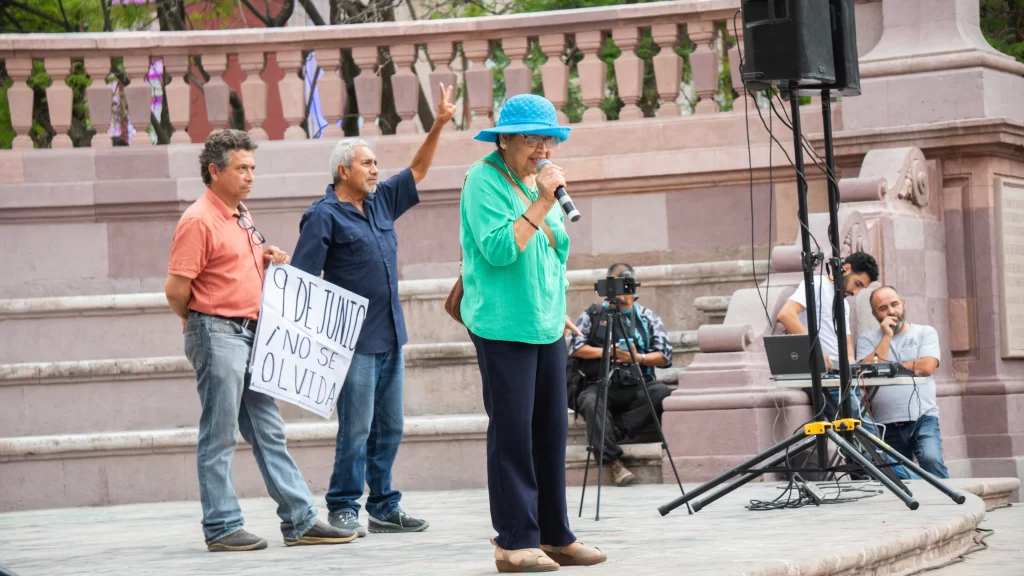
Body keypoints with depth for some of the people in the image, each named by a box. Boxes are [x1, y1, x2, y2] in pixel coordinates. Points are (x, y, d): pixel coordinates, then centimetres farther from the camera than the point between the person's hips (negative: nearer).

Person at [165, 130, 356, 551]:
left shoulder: (242, 216, 15)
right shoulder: (199, 220, -14)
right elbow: (176, 289, -16)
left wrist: (267, 259, 9)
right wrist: (196, 322, 1)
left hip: (250, 334, 9)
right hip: (217, 334, -9)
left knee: (268, 431, 10)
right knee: (219, 436, -3)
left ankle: (300, 521, 12)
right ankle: (221, 528, 3)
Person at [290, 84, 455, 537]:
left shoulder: (380, 202, 13)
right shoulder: (324, 216, -8)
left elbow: (417, 172, 23)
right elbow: (302, 279, -12)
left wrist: (439, 124, 13)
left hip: (391, 337, 8)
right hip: (354, 340, -8)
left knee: (389, 427, 9)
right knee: (356, 427, -7)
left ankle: (384, 507, 15)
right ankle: (343, 508, 0)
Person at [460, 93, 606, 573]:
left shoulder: (538, 177, 15)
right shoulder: (484, 180, -9)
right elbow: (500, 250, -21)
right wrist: (542, 202, -21)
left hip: (546, 327, 8)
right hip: (504, 325, -8)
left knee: (551, 431, 9)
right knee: (512, 432, -6)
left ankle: (554, 536, 15)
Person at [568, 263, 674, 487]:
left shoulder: (648, 317, 15)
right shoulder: (592, 315, 14)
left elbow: (664, 356, 6)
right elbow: (576, 348, 5)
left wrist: (638, 358, -10)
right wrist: (606, 352, -5)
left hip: (637, 387, 1)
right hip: (600, 384, -1)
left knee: (662, 392, -31)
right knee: (591, 402, -37)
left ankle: (620, 426, -22)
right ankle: (612, 460, -35)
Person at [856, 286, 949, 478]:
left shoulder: (925, 333, 9)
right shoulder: (867, 340, 12)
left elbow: (927, 367, -7)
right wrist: (887, 336, -4)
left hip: (923, 418, -2)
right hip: (887, 424, 2)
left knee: (931, 459, -27)